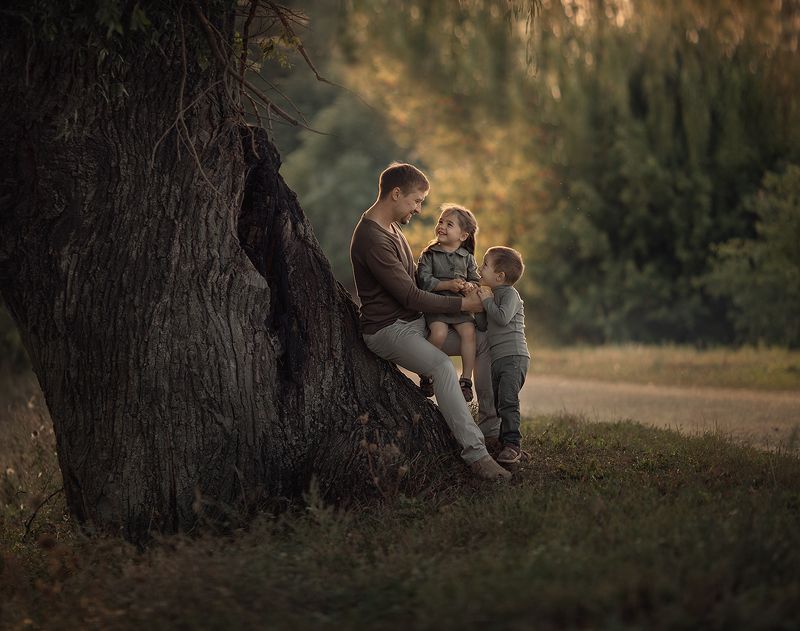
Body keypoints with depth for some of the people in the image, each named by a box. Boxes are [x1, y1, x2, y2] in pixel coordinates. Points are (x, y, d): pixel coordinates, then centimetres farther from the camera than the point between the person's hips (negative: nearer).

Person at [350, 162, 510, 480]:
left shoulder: (392, 228, 12)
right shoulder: (372, 239, -22)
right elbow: (410, 296, -22)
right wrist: (462, 304, -15)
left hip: (414, 322, 10)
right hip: (388, 329, -10)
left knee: (485, 341, 6)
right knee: (442, 365, -34)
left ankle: (491, 426, 12)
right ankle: (475, 453, -36)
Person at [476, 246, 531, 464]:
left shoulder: (509, 294, -6)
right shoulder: (494, 295, 21)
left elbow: (502, 317, -23)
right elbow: (483, 325, 15)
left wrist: (487, 301, -9)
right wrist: (479, 303, 3)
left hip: (513, 356, -10)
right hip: (498, 358, 10)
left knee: (507, 399, -18)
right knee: (497, 401, 12)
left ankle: (512, 445, -21)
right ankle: (509, 442, 19)